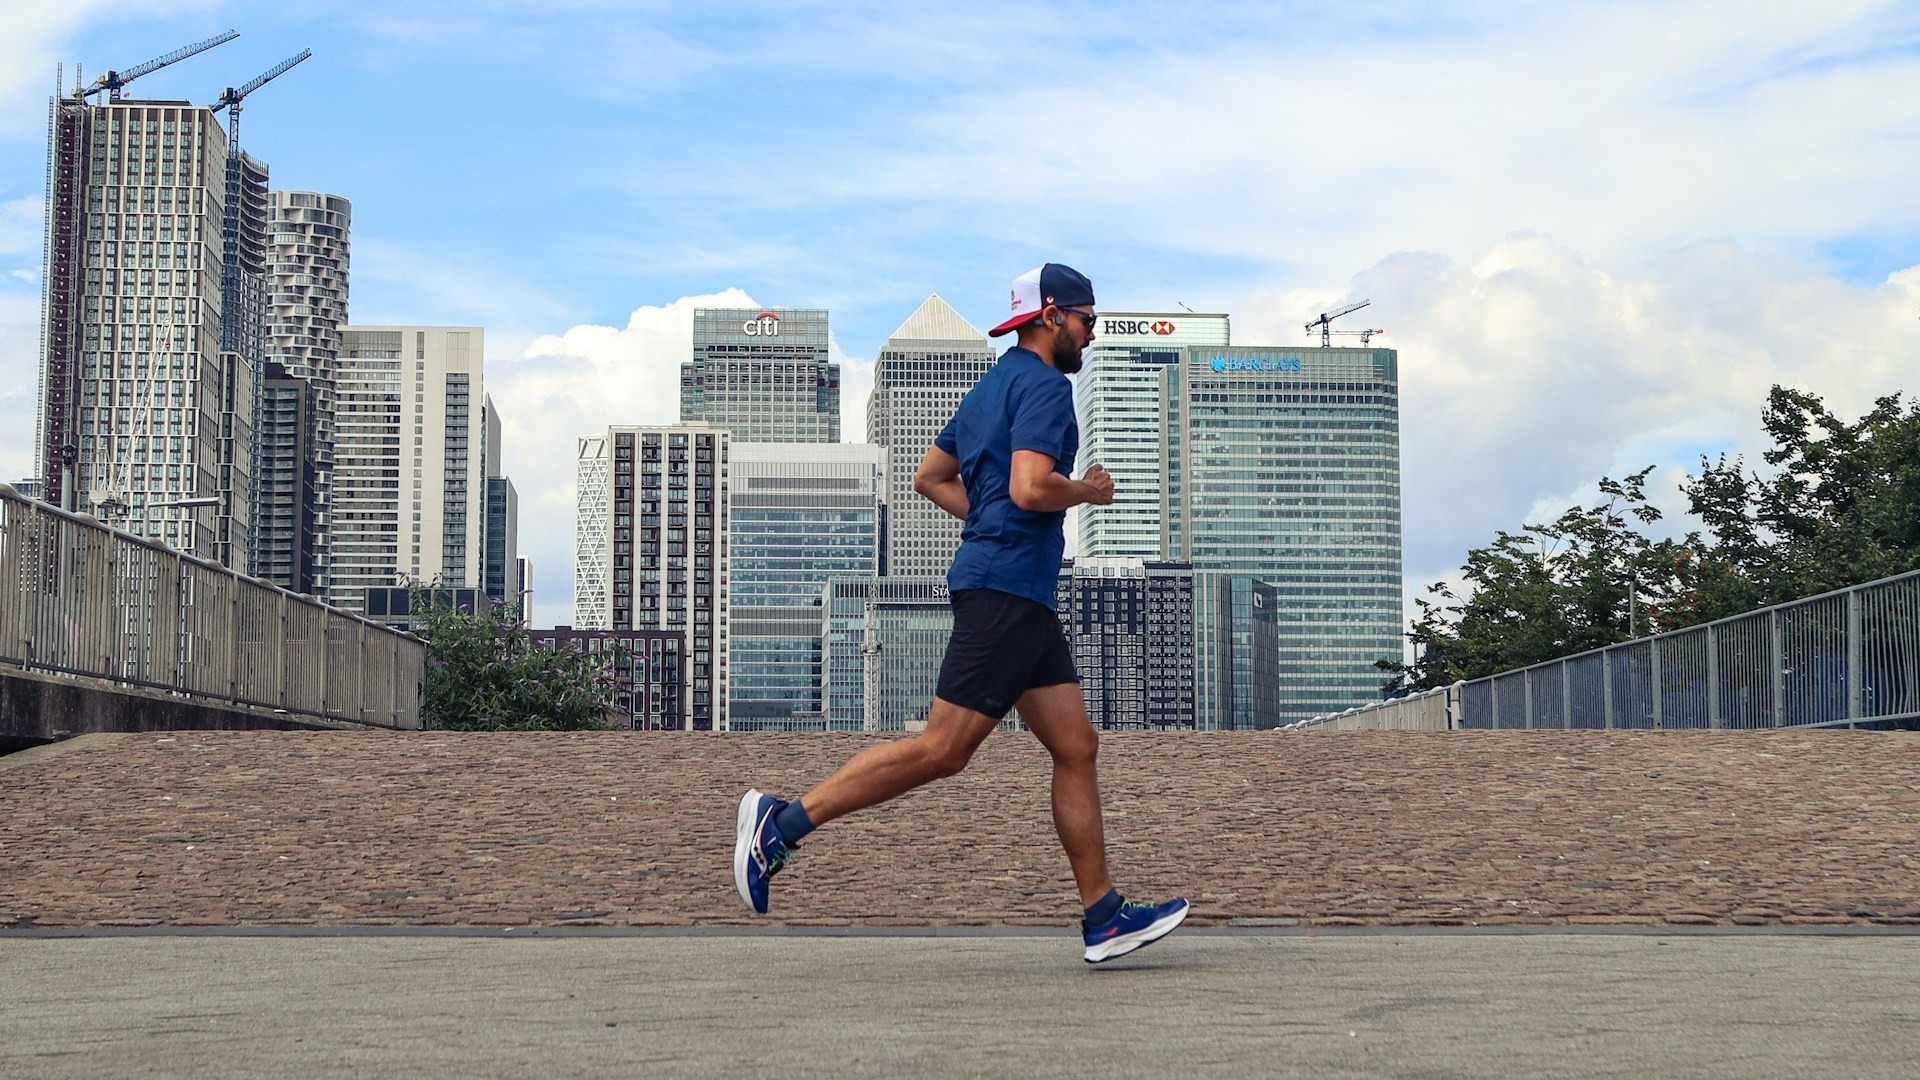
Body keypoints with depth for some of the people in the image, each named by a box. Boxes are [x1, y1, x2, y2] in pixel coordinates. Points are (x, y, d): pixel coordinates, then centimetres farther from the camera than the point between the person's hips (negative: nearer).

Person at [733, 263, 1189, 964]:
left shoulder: (994, 386, 22)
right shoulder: (1044, 385, -8)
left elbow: (930, 476, 28)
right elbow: (1029, 487, -23)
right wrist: (1088, 492, -4)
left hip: (1023, 595, 11)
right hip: (1006, 586, -11)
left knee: (1076, 748, 6)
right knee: (942, 750, -11)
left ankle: (1104, 919, 7)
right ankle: (784, 822, -5)